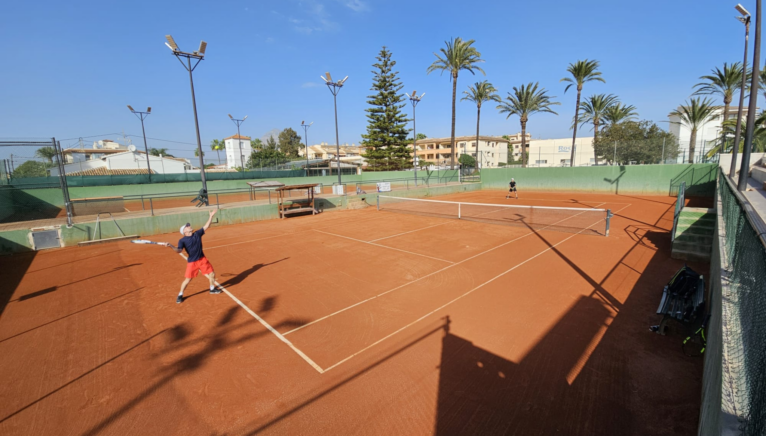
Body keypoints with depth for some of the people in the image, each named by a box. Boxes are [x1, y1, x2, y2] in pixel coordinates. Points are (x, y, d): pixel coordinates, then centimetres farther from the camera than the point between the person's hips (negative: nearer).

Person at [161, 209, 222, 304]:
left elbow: (206, 226, 6)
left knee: (212, 274, 7)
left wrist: (211, 216, 2)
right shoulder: (182, 240, -9)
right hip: (192, 262, -4)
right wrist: (170, 246, -40)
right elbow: (179, 250, -23)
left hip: (202, 259, 4)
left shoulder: (197, 234, 3)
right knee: (187, 279, 0)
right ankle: (180, 295, 23)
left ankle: (212, 288, 33)